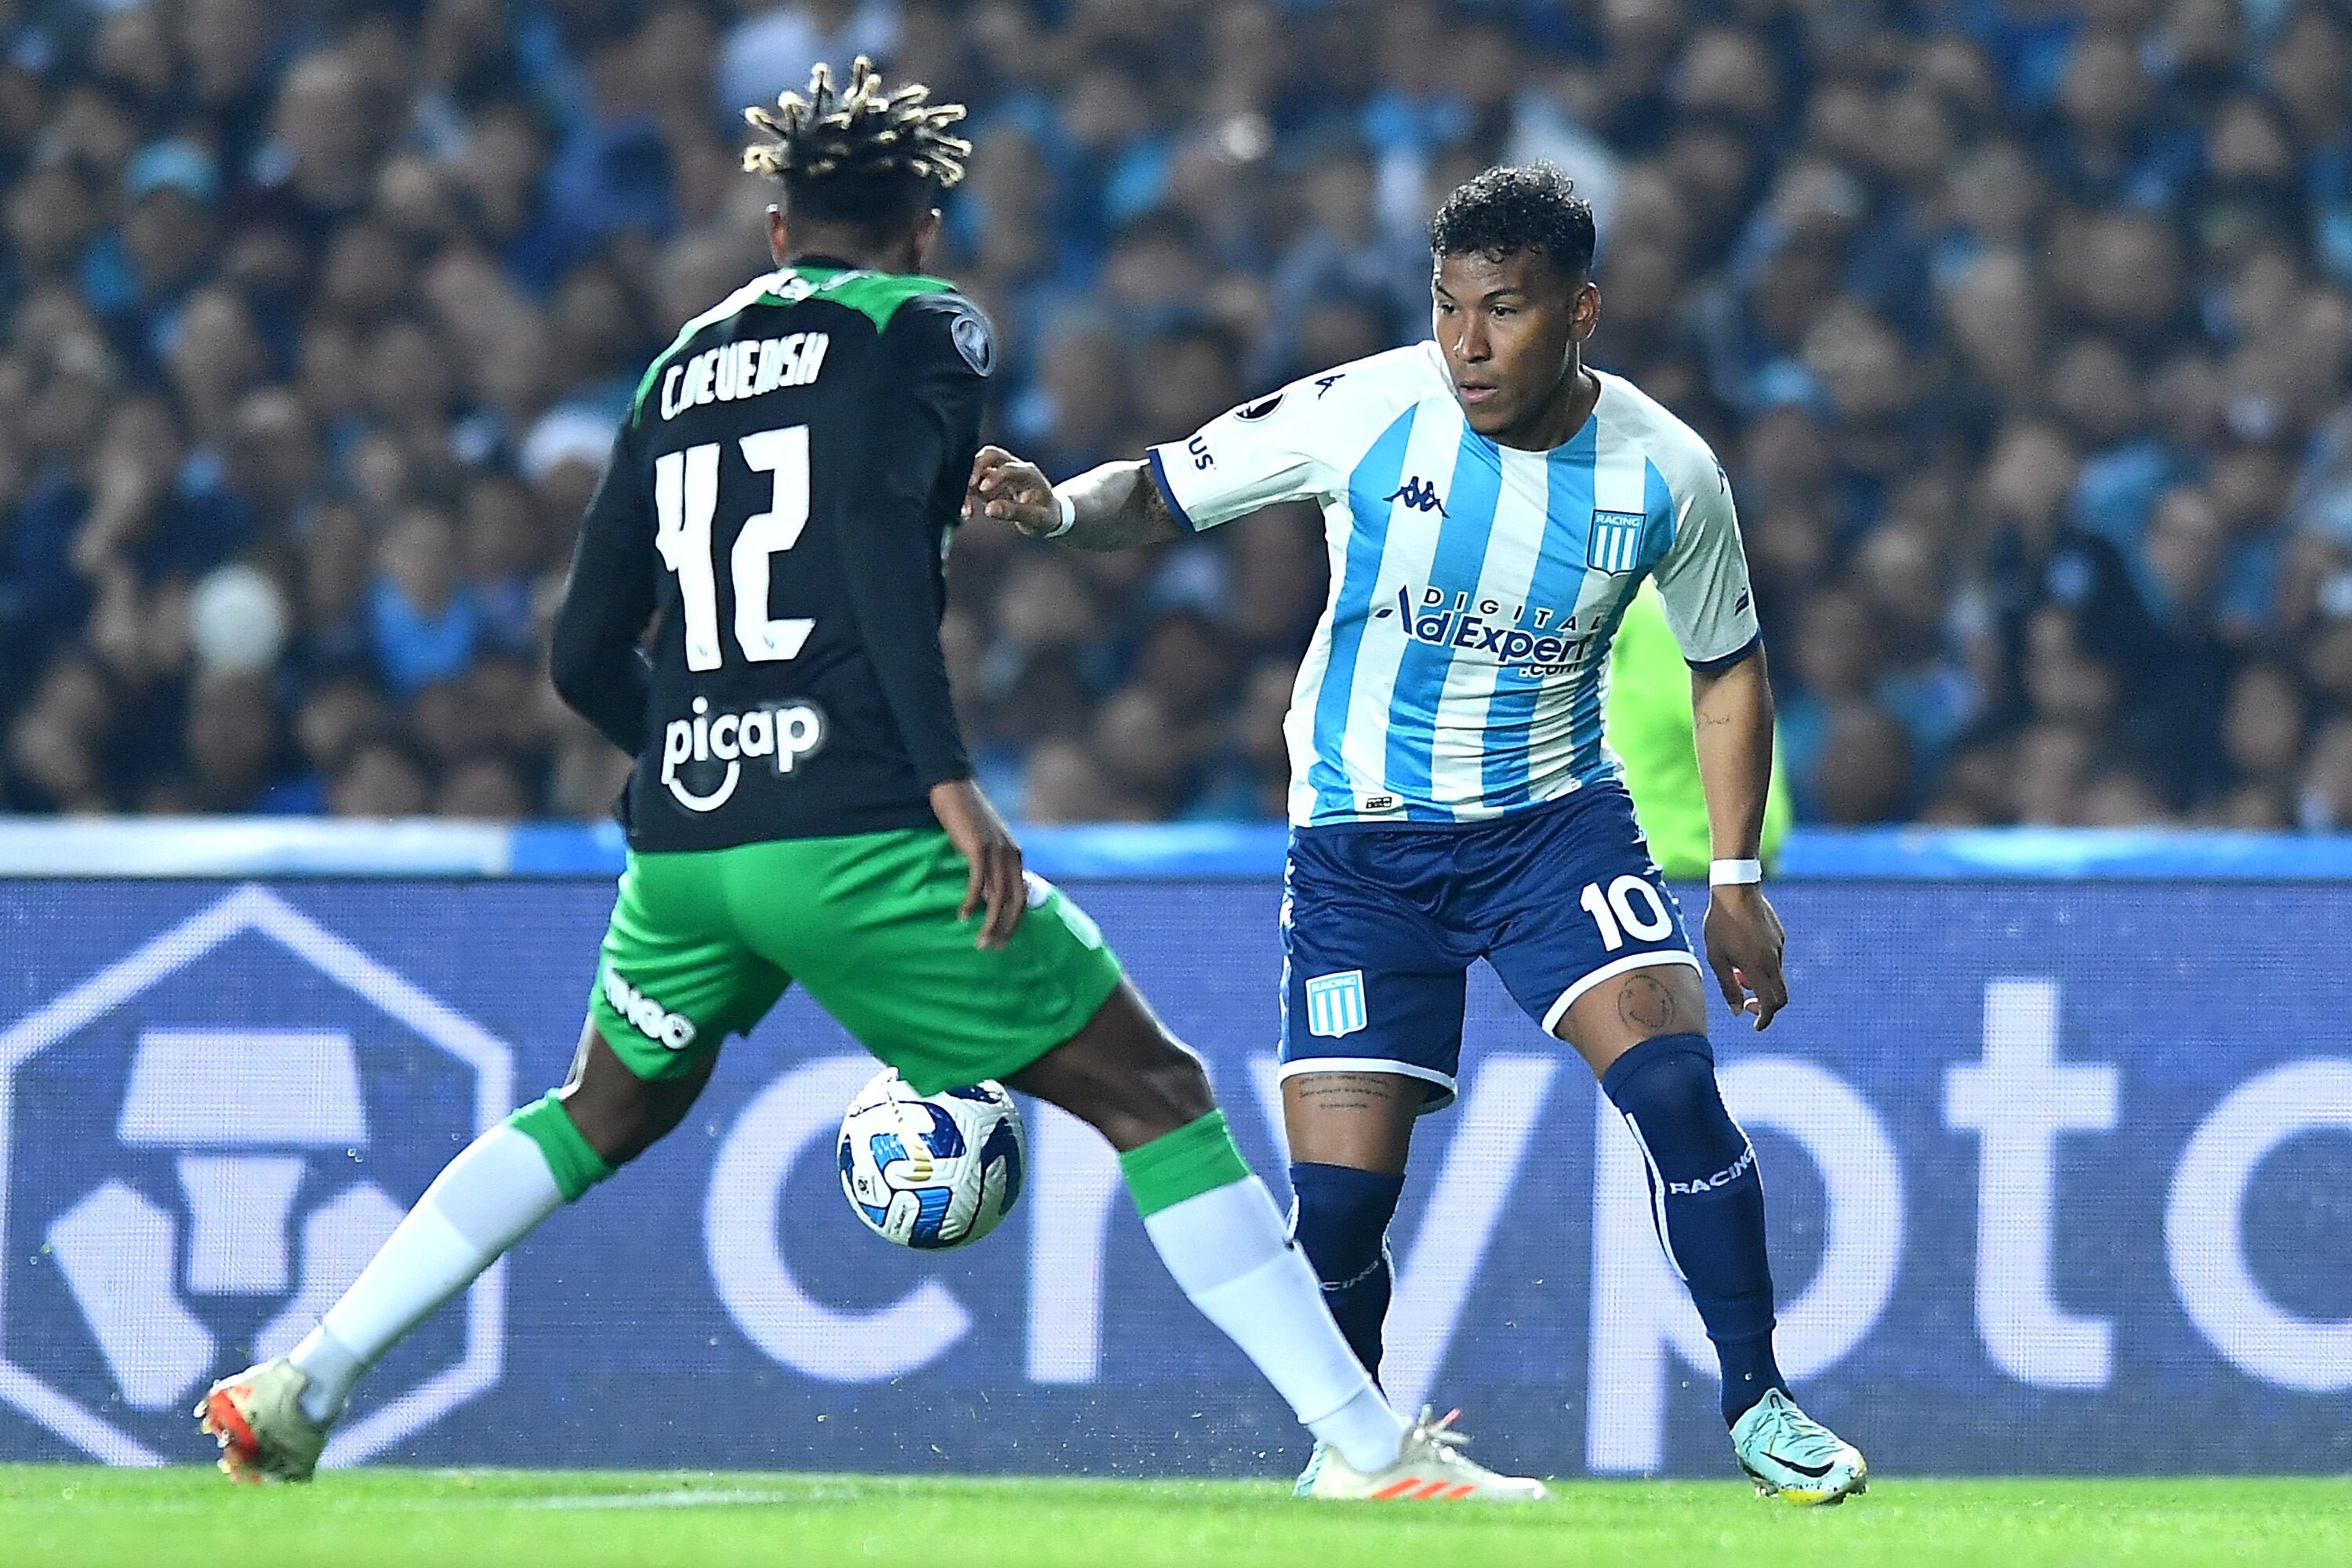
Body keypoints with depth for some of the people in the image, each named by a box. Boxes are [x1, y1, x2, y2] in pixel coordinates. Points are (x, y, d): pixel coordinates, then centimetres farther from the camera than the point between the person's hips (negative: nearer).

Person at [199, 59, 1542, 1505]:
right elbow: (873, 519, -16)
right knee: (1154, 1097, 2)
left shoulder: (684, 365, 20)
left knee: (607, 1114, 29)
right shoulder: (923, 328, 3)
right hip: (857, 831, -6)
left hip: (682, 839, 6)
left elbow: (588, 656, 19)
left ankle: (300, 1387, 23)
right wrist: (951, 783, -20)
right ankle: (1371, 1448, -4)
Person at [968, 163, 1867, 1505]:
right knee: (1338, 1193, -7)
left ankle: (1757, 1399, -8)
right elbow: (1160, 495, -7)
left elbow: (1727, 668, 6)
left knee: (1673, 1078, -23)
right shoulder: (1364, 414, -15)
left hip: (1556, 816, 1)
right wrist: (1059, 507, -29)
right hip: (1363, 839, -1)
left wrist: (1739, 879, 3)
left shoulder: (1667, 474, -10)